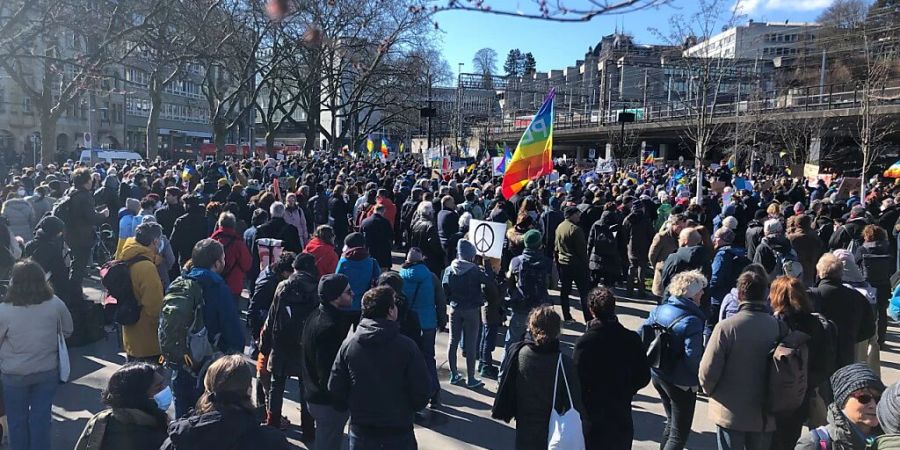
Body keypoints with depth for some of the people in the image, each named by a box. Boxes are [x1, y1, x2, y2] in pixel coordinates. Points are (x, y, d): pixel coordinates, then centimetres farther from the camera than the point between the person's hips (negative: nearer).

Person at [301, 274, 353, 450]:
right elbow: (329, 373, -28)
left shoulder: (315, 315, 3)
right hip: (329, 402, -10)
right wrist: (340, 403, -17)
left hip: (313, 394, 10)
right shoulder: (330, 327, -29)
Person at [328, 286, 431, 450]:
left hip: (360, 432, 3)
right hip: (398, 433, -2)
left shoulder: (348, 344, -9)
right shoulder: (407, 346, -17)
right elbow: (422, 393, -14)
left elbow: (335, 388, -5)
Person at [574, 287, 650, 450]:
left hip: (592, 417, -3)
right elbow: (643, 376, -2)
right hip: (621, 415, 3)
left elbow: (577, 380, -17)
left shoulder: (584, 342, -21)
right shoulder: (632, 339, -9)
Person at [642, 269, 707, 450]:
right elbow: (692, 357, -26)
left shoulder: (659, 310, -1)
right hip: (681, 382, -7)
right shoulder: (692, 321, -21)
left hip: (657, 375, 7)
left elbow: (642, 336, 3)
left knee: (672, 422, 27)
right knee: (679, 434, 5)